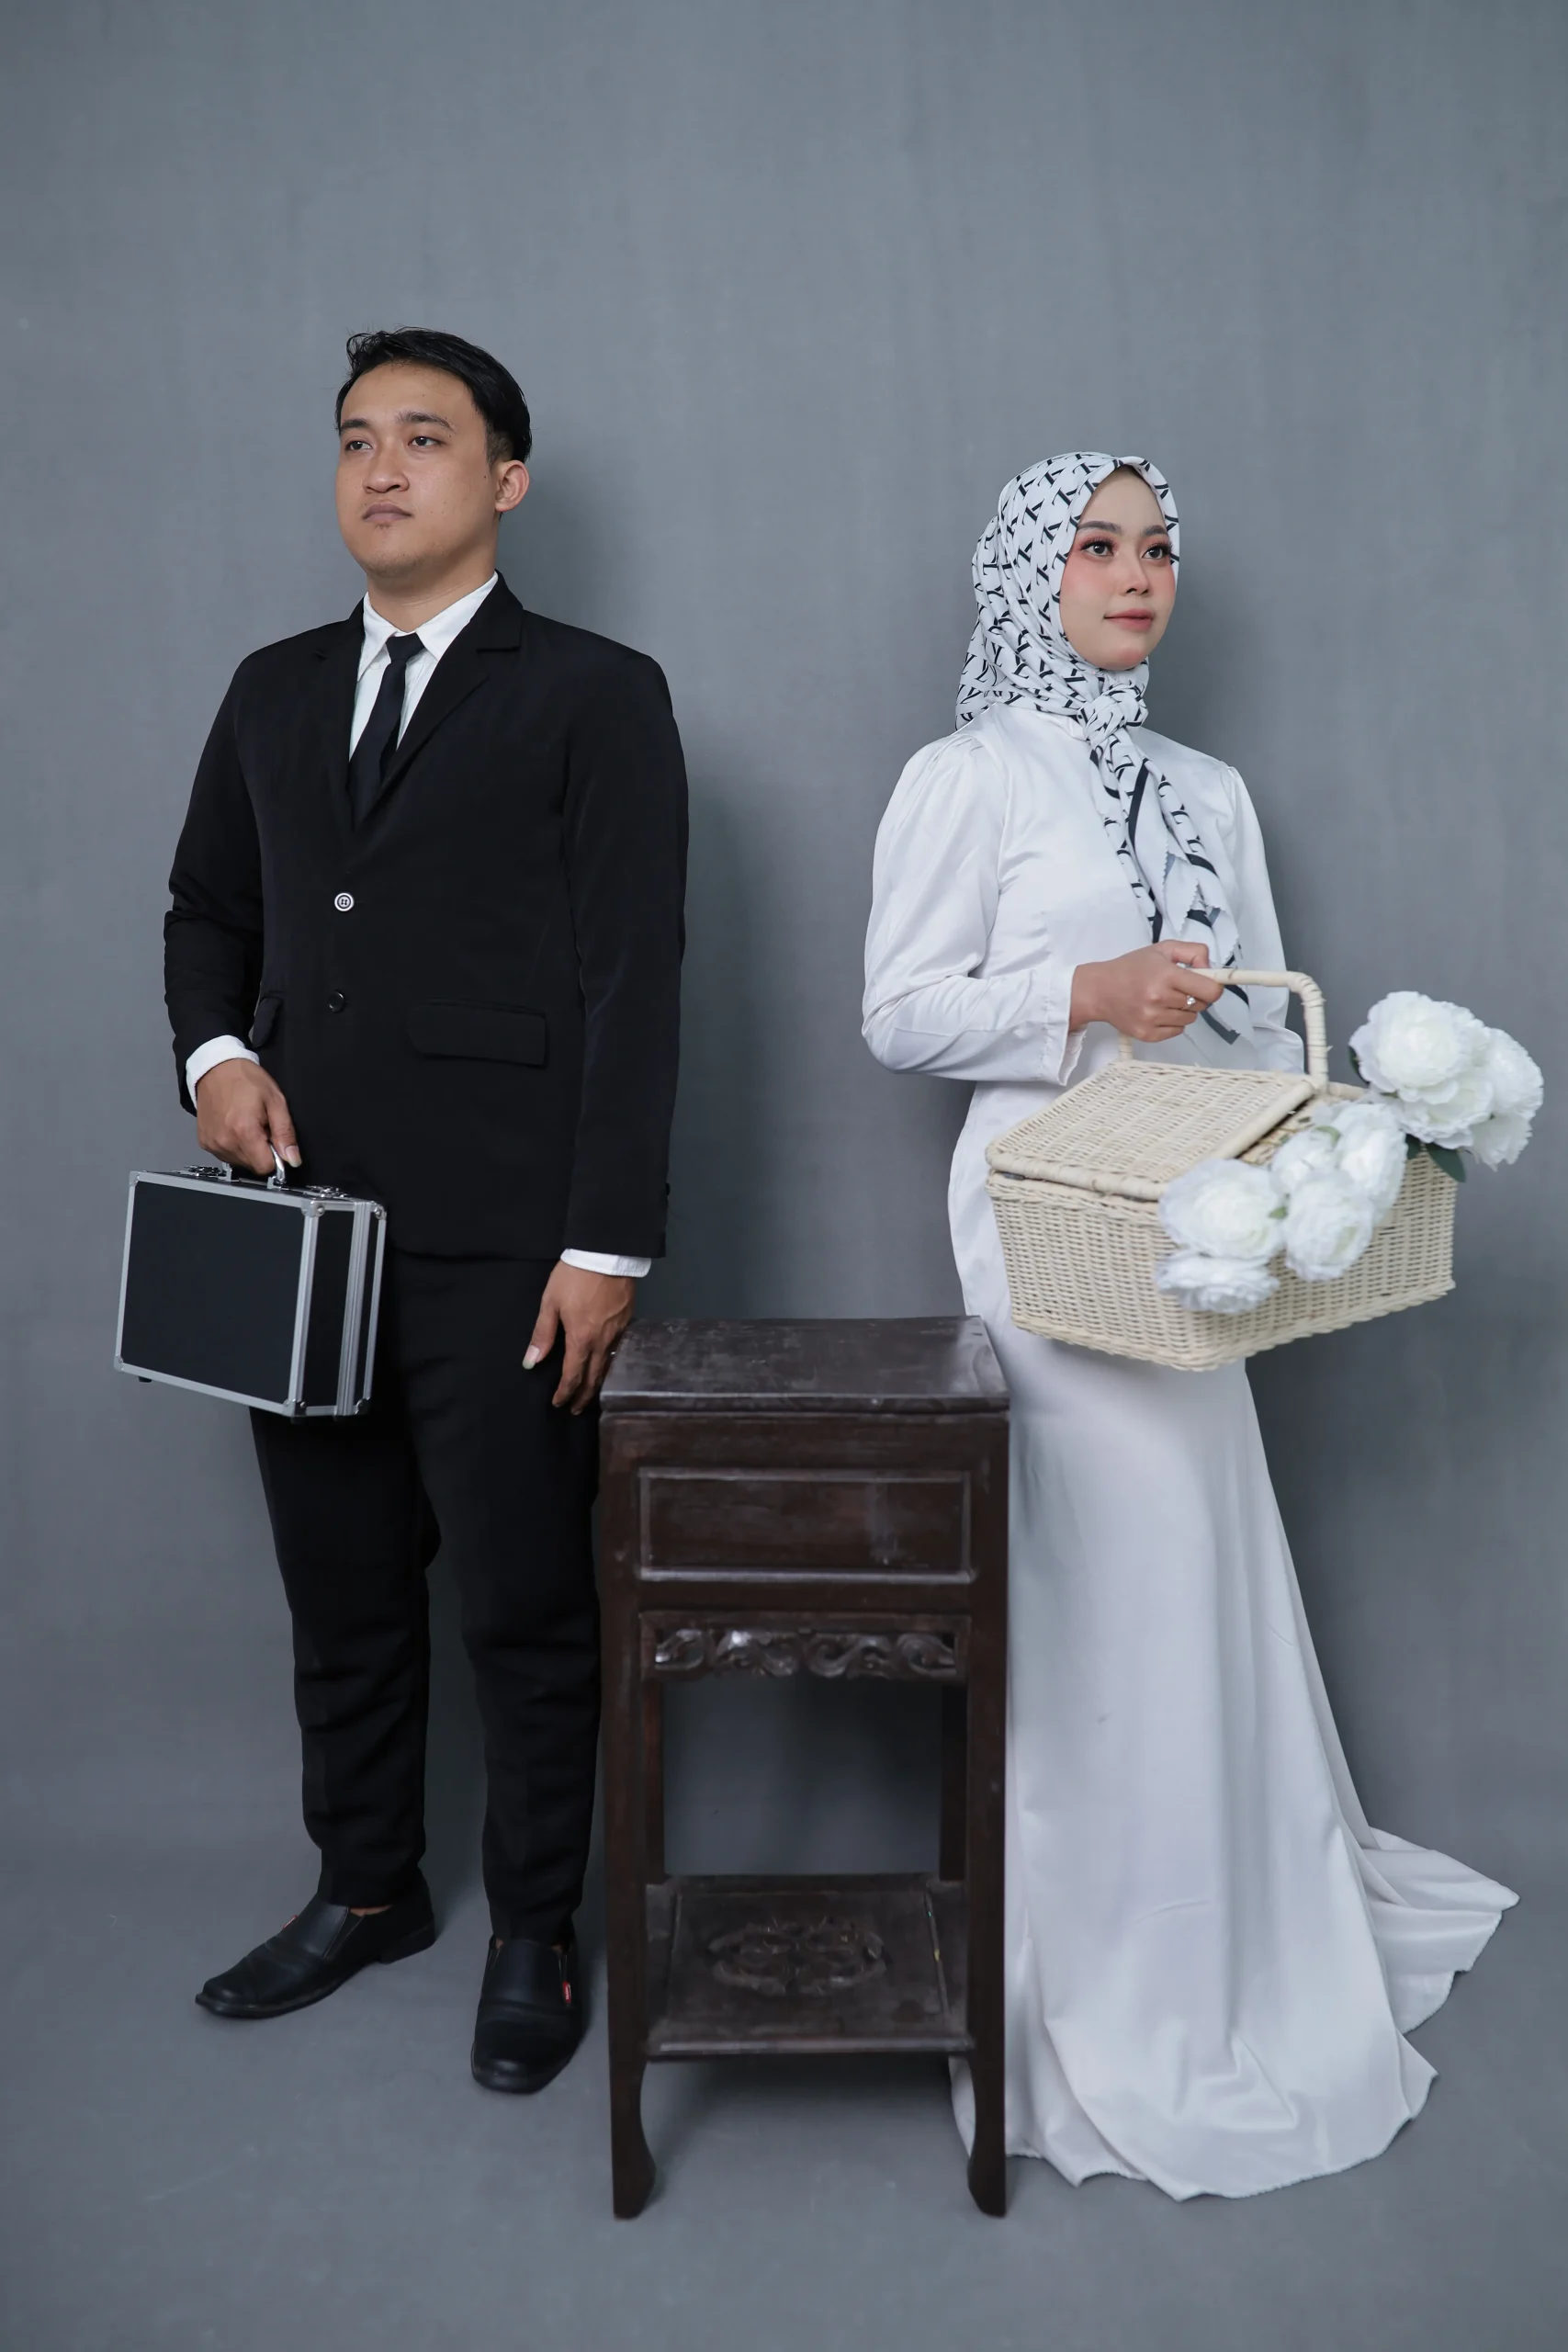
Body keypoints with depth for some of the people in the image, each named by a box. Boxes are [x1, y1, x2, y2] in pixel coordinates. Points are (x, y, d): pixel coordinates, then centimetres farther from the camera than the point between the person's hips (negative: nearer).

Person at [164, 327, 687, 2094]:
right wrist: (216, 1051, 0)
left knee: (524, 1604, 4)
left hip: (498, 1246, -5)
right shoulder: (273, 692, 15)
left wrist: (607, 1246, -13)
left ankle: (534, 1936, 23)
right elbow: (207, 911, 23)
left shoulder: (594, 695, -1)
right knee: (340, 1591, 16)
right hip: (308, 1227, 5)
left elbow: (633, 981, -7)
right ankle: (365, 1890, 35)